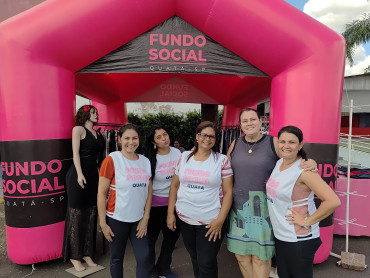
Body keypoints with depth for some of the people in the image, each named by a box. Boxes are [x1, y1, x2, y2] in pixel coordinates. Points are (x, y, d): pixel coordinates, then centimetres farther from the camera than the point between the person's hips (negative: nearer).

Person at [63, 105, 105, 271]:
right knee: (76, 215, 1)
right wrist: (80, 174, -19)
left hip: (93, 175, 7)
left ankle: (86, 253, 21)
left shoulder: (97, 134, 15)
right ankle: (74, 256, 14)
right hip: (79, 175, -6)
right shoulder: (78, 129, -2)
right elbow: (75, 153, -9)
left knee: (91, 215, 9)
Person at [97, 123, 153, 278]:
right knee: (117, 258, 13)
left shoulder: (145, 161, 3)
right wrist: (103, 223, -10)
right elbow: (101, 193, -10)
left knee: (144, 257, 3)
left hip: (139, 220, 3)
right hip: (117, 219, -3)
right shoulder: (112, 160, -11)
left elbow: (148, 191, 8)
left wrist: (145, 218, 3)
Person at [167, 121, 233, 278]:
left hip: (210, 222, -3)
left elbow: (228, 192, -6)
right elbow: (175, 185, 7)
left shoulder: (222, 160, -6)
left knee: (206, 263, 4)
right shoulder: (184, 157, 2)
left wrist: (220, 220, -12)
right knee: (194, 258, 20)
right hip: (184, 219, 3)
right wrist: (170, 213, 4)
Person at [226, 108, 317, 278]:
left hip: (263, 206, -3)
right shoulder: (235, 145, 7)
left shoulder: (273, 143, -4)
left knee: (260, 256, 6)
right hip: (239, 205, 4)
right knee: (241, 254, 13)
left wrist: (312, 164, -24)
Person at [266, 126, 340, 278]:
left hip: (299, 240, -7)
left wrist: (307, 222, -20)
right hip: (280, 235, 7)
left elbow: (333, 201, -28)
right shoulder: (279, 163, 3)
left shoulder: (304, 170, -20)